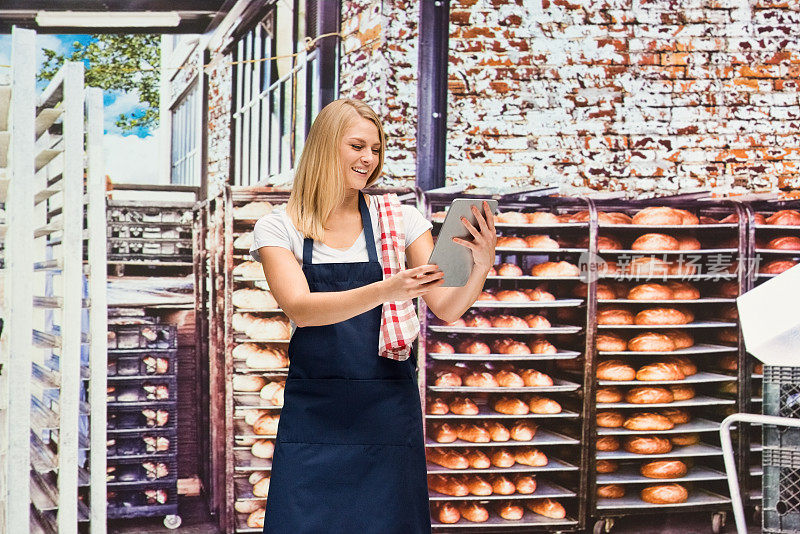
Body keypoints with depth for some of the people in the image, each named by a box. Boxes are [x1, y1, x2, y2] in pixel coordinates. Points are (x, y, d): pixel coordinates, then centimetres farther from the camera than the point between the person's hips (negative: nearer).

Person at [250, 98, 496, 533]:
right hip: (314, 411, -1)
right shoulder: (277, 227, 1)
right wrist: (385, 291, -29)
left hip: (387, 411, 1)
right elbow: (300, 309, -15)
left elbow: (446, 308, 0)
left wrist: (480, 267, -22)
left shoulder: (399, 219, 5)